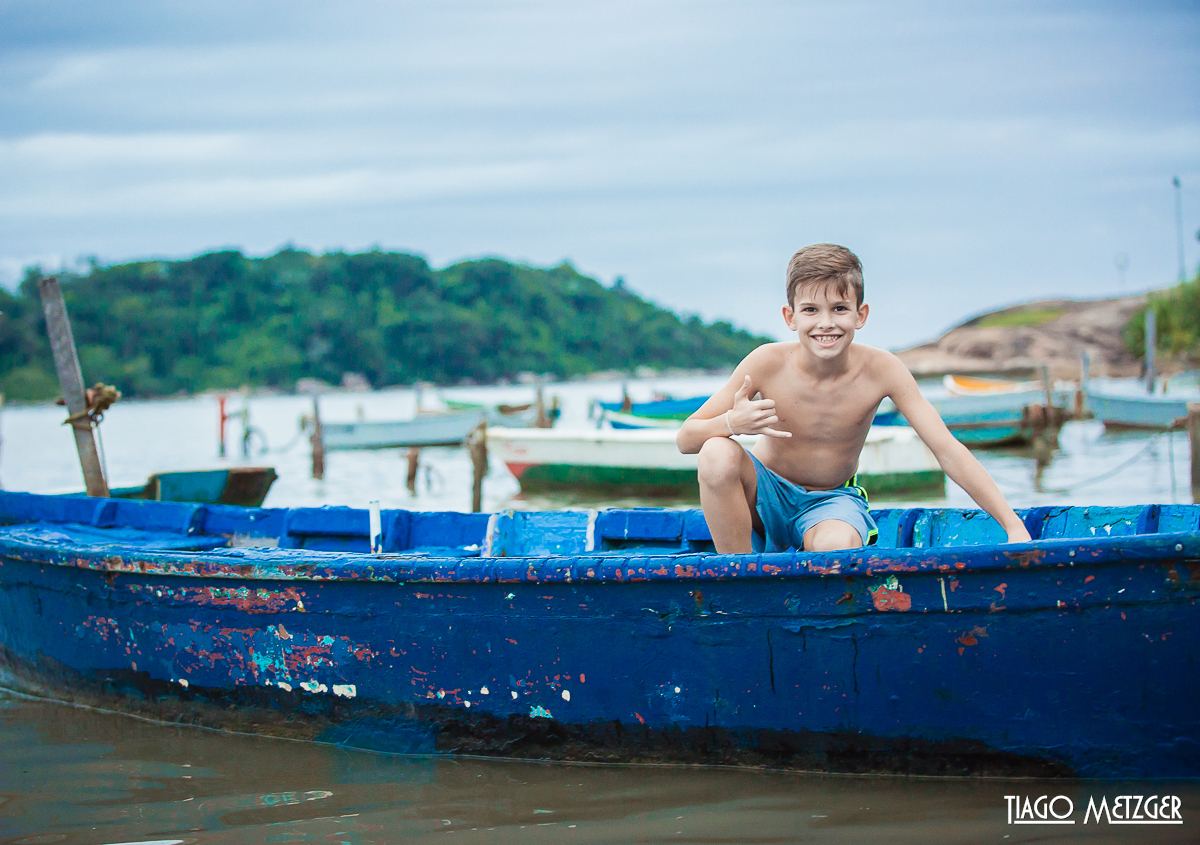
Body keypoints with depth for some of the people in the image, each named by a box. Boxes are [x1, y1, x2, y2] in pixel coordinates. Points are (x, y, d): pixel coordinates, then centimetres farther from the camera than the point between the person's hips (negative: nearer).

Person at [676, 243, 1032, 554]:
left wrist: (1014, 527, -25)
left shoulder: (881, 370, -18)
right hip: (767, 493, 1)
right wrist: (733, 422, -39)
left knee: (837, 546, -37)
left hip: (833, 500, -1)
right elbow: (685, 439, -15)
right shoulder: (768, 363, -19)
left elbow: (948, 451, -17)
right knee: (717, 454, -31)